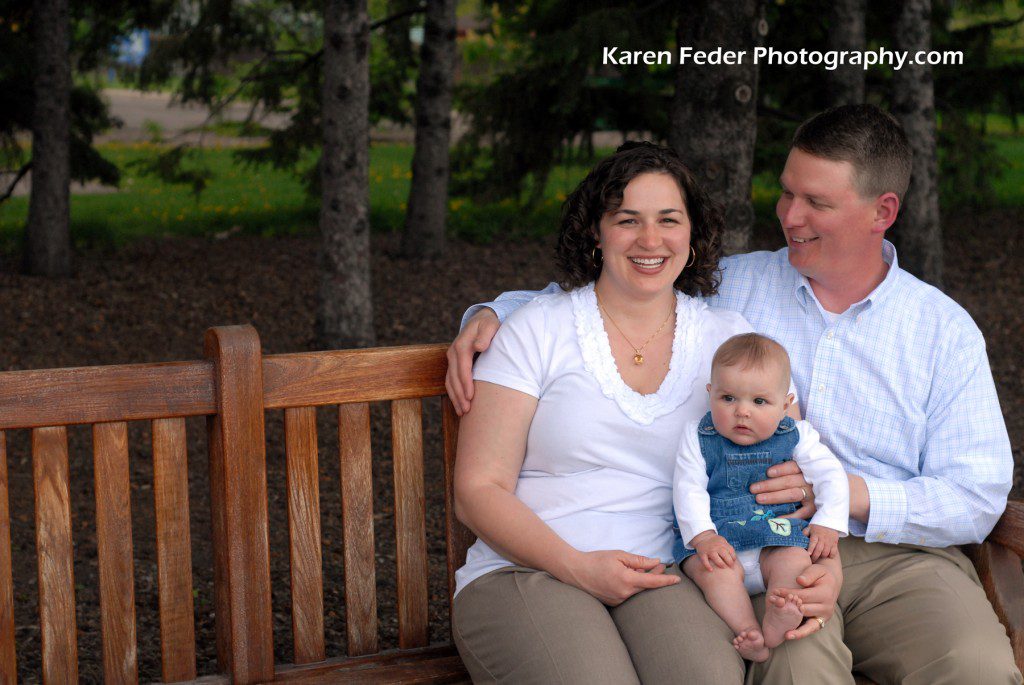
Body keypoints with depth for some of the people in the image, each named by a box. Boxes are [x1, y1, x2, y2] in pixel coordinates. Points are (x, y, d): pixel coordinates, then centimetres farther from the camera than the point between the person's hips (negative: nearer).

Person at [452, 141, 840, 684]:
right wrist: (578, 567, -15)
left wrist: (825, 563, -12)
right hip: (524, 572, -1)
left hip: (664, 577, 2)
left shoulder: (729, 339, 12)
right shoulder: (537, 331, 5)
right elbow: (477, 491, 0)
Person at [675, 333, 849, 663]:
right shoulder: (698, 437, 2)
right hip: (717, 535, 0)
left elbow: (831, 475, 5)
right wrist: (703, 536, -19)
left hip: (776, 532, 0)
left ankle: (777, 623, -52)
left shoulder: (795, 436, 4)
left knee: (796, 559, -30)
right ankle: (747, 633, -43)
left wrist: (828, 524, -9)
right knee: (714, 571, -31)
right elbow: (688, 489, -4)